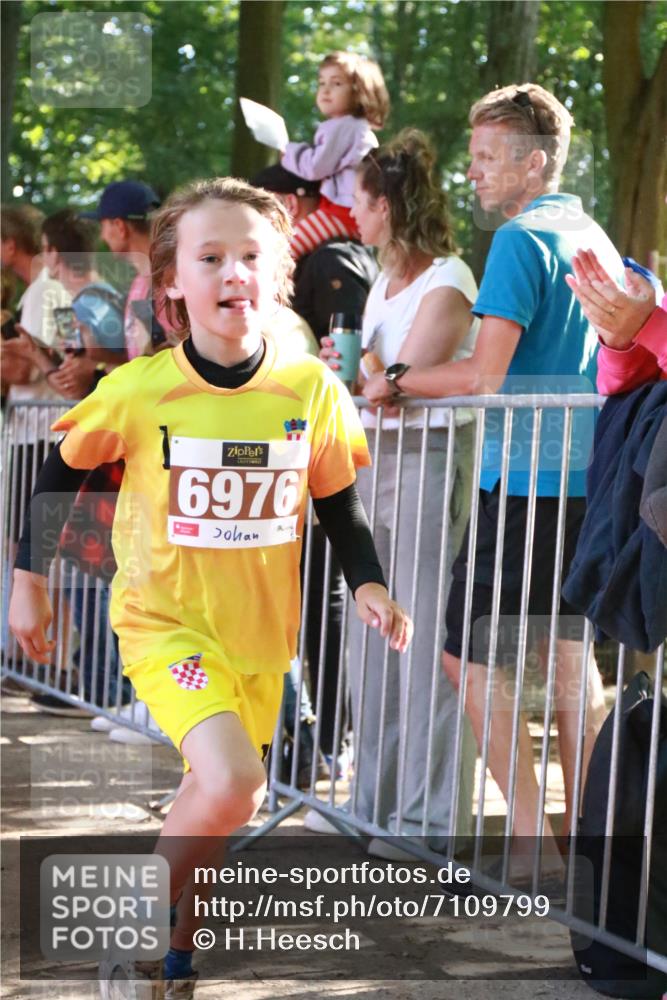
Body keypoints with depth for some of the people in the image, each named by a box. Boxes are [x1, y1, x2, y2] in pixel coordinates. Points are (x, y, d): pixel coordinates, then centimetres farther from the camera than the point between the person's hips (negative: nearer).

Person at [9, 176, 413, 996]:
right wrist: (29, 580, 6)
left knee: (218, 797, 15)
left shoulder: (310, 389, -8)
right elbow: (60, 473, 2)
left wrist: (367, 583, -7)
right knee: (230, 784, -24)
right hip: (165, 620, -4)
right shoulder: (138, 390, -15)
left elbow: (337, 502, 7)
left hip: (261, 628, 4)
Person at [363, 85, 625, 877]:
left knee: (469, 651, -4)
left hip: (525, 483, -9)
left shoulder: (521, 240, -12)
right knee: (569, 654, 14)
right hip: (587, 478, 9)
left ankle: (531, 841, -7)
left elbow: (484, 374, -20)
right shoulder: (593, 237, 14)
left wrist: (397, 382, -6)